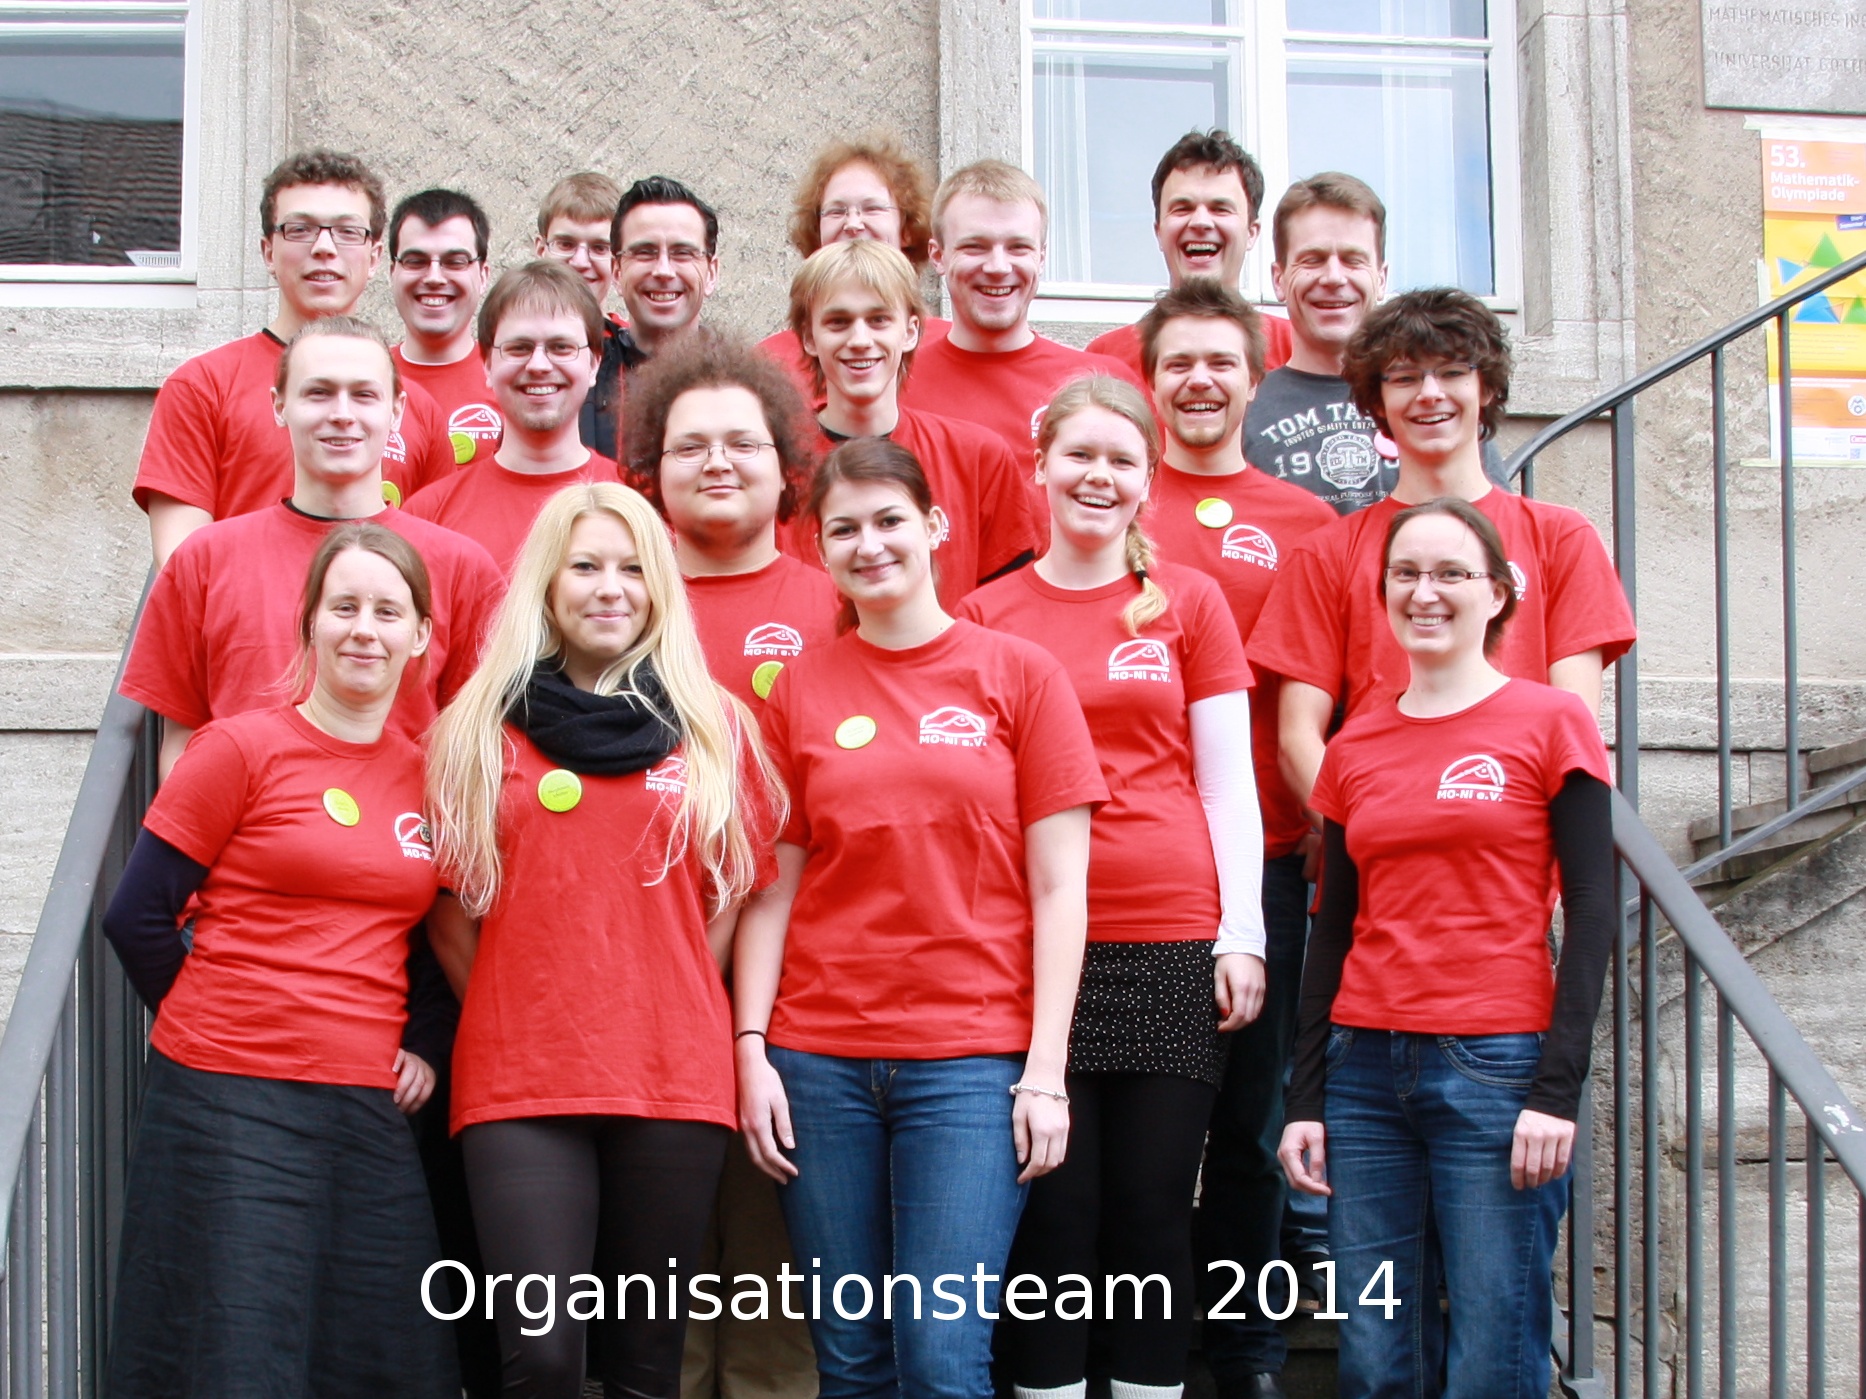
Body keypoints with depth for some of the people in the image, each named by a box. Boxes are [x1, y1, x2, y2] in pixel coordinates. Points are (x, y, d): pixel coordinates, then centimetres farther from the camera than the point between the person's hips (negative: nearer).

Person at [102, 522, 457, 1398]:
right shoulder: (242, 748, -4)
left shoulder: (428, 778, 10)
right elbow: (137, 917, -2)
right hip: (229, 1099, -4)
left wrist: (420, 1045, 7)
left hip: (370, 1111, 5)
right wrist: (215, 1025, 5)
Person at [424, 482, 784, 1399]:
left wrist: (669, 1014, 6)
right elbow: (450, 910, 9)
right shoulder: (478, 731, 7)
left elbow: (732, 896, 12)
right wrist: (515, 1017, 6)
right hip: (517, 1082, -1)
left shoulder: (715, 729, 9)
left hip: (675, 1081, 1)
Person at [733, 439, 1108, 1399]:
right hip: (820, 1061, 2)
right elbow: (771, 891, 8)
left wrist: (1047, 1069, -6)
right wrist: (751, 1051, -1)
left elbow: (1058, 888, 0)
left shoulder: (1019, 675, 2)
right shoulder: (799, 689, 8)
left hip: (972, 1057, -2)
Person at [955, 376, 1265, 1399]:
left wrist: (1243, 936, 0)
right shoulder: (985, 616, 8)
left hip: (1171, 946, 0)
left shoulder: (1189, 602, 8)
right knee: (1050, 1217, 2)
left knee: (1154, 1216, 4)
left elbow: (1227, 781, 7)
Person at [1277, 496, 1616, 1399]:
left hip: (1498, 1065, -4)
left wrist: (1559, 1088, -11)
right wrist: (1306, 1098, 8)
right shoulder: (1355, 746, 12)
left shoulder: (1550, 722, 1)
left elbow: (1592, 915, -3)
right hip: (1365, 1069, 4)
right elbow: (1333, 929, 14)